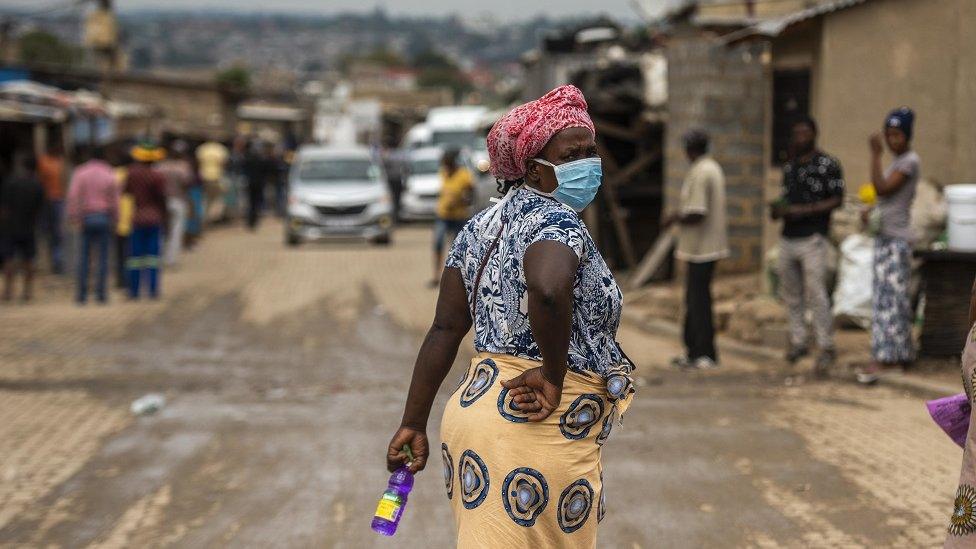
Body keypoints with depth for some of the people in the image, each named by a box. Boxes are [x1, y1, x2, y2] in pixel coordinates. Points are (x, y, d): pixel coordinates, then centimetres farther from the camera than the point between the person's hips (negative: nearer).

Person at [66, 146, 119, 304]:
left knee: (84, 257, 4)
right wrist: (114, 219, 9)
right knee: (103, 256, 3)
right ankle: (100, 293, -1)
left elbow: (73, 196, -7)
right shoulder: (109, 175, 2)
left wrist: (74, 217, -7)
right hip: (104, 217, 0)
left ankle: (82, 294, 0)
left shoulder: (80, 173, 1)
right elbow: (114, 200, 2)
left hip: (86, 216, 0)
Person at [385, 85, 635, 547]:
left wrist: (413, 423, 10)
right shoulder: (558, 222, -13)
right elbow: (548, 289, -37)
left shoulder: (481, 228, 13)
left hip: (475, 407, 9)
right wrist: (554, 376, -22)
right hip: (540, 429, -9)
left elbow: (445, 328, 10)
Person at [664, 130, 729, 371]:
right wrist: (681, 214, 18)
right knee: (695, 299, 16)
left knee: (698, 300, -4)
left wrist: (675, 218, -7)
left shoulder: (700, 173, -19)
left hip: (701, 249, -10)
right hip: (710, 244, 10)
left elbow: (696, 214, -24)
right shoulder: (713, 168, 14)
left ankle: (704, 355, 0)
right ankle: (694, 352, 22)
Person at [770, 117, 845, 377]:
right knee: (791, 294, 7)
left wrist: (804, 211, -16)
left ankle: (826, 347, -6)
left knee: (816, 294, -11)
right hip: (788, 238, 7)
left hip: (813, 238, -7)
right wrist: (777, 210, 4)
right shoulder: (789, 167, 17)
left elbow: (837, 200, -7)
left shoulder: (828, 165, -4)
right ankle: (798, 341, 15)